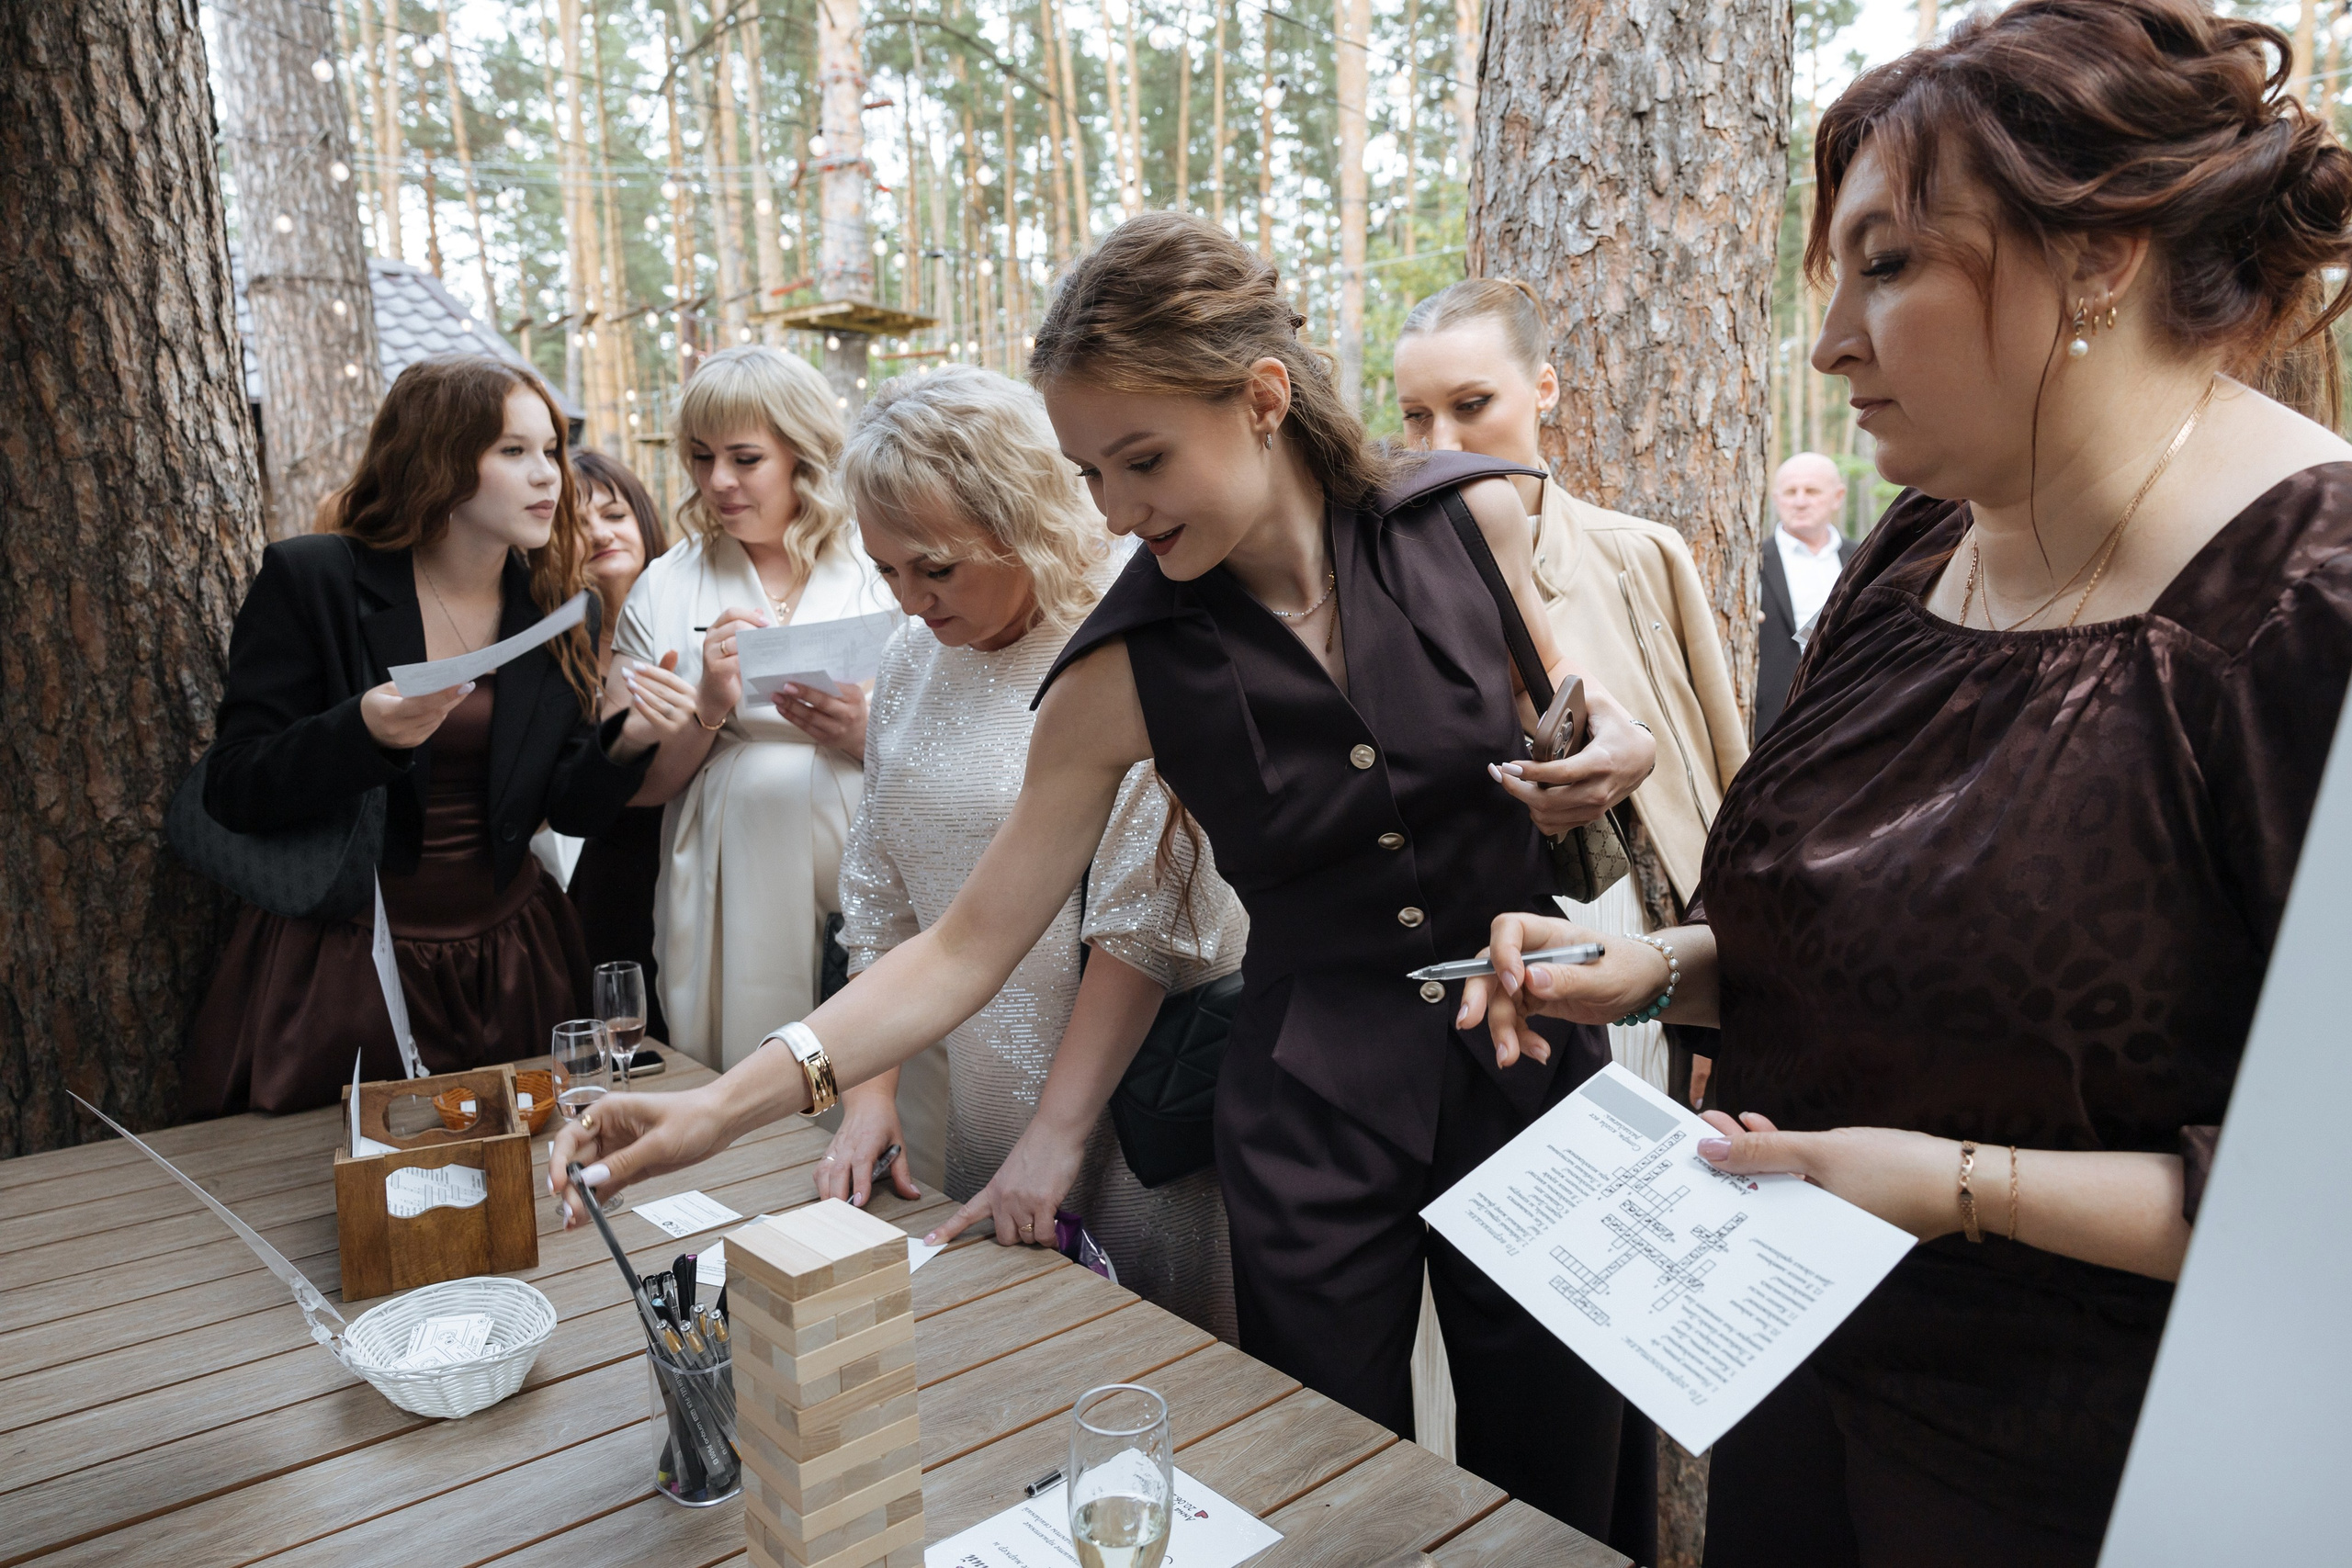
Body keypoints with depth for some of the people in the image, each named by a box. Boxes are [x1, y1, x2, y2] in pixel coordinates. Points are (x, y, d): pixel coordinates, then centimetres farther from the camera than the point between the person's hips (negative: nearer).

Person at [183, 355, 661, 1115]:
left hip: (504, 963, 3)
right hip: (337, 964, -3)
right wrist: (364, 732, -29)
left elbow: (570, 809, 0)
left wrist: (627, 742, -20)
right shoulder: (310, 579, -9)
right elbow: (233, 796, -11)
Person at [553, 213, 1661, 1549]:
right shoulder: (1127, 672, -12)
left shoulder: (1467, 519, -9)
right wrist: (733, 1102, -18)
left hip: (1534, 1054, 2)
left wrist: (1612, 753, -13)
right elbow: (969, 945, -9)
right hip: (1313, 1102, -1)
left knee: (1562, 1500, 17)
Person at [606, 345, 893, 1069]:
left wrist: (865, 734, -16)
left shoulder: (882, 572, 4)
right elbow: (626, 785, 5)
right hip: (729, 913, 1)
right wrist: (707, 708, -12)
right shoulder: (666, 587, 9)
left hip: (866, 897, -1)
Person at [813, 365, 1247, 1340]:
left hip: (1134, 1095, -5)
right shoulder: (913, 664, 6)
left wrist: (1058, 1133, -17)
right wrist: (869, 1091, 3)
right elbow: (880, 893, 10)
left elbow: (1145, 919, -19)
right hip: (983, 1108, 6)